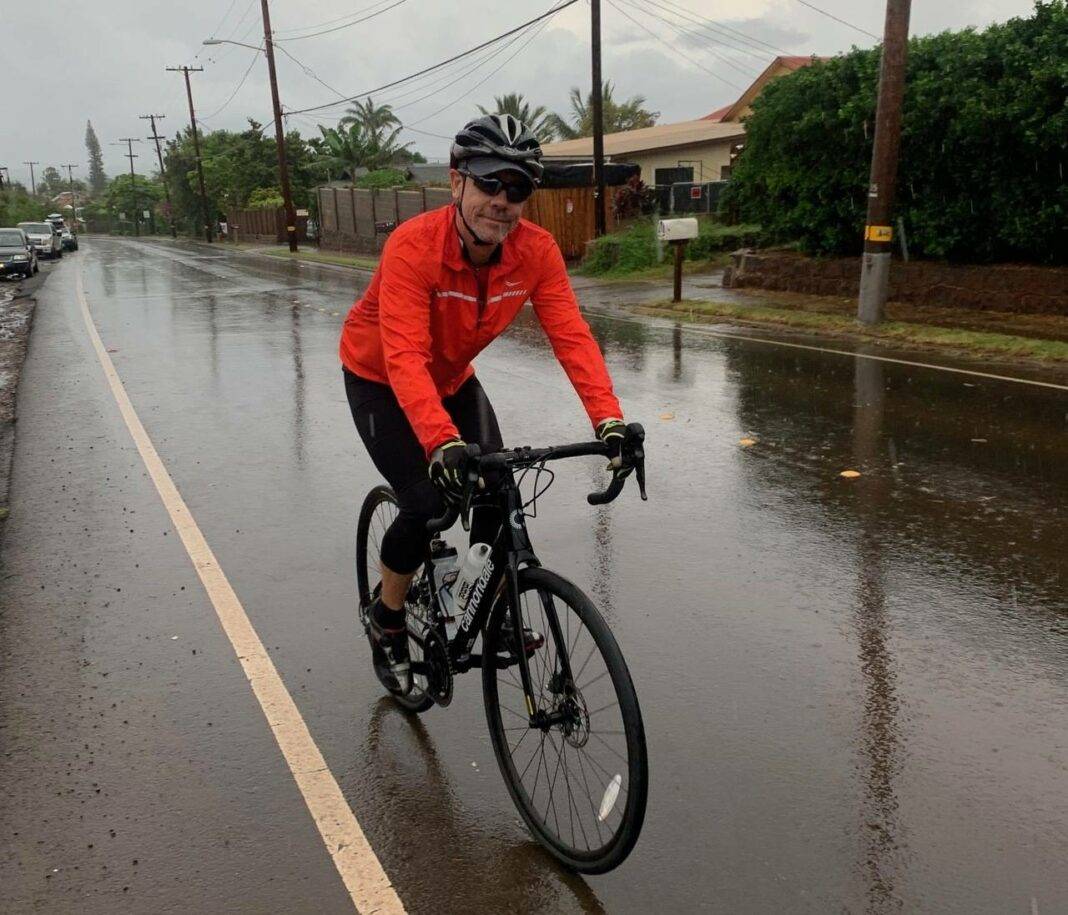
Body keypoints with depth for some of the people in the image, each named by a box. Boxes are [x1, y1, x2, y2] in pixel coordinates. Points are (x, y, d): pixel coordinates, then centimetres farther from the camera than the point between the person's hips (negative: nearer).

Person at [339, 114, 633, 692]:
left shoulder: (537, 251, -21)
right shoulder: (413, 247, -34)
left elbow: (571, 336, -28)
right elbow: (405, 358, -43)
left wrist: (608, 419, -41)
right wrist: (442, 442, -57)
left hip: (452, 378, 4)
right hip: (379, 379, -4)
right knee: (425, 503, -17)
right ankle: (386, 620, 11)